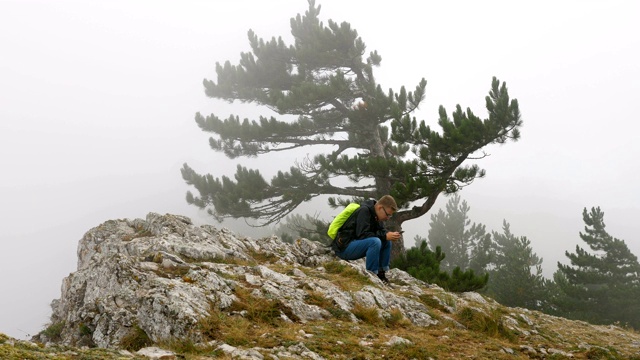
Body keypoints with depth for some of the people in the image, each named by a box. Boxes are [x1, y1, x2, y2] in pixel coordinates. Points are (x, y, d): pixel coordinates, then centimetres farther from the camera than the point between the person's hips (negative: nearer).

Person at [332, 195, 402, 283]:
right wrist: (385, 236, -24)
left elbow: (381, 230, 14)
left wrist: (390, 234, -9)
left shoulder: (375, 214, 8)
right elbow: (362, 234, -25)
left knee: (387, 242, 4)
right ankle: (371, 275, -21)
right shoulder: (364, 211, -19)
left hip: (355, 244, 10)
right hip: (344, 247, -9)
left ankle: (381, 273, 4)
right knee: (374, 242, -30)